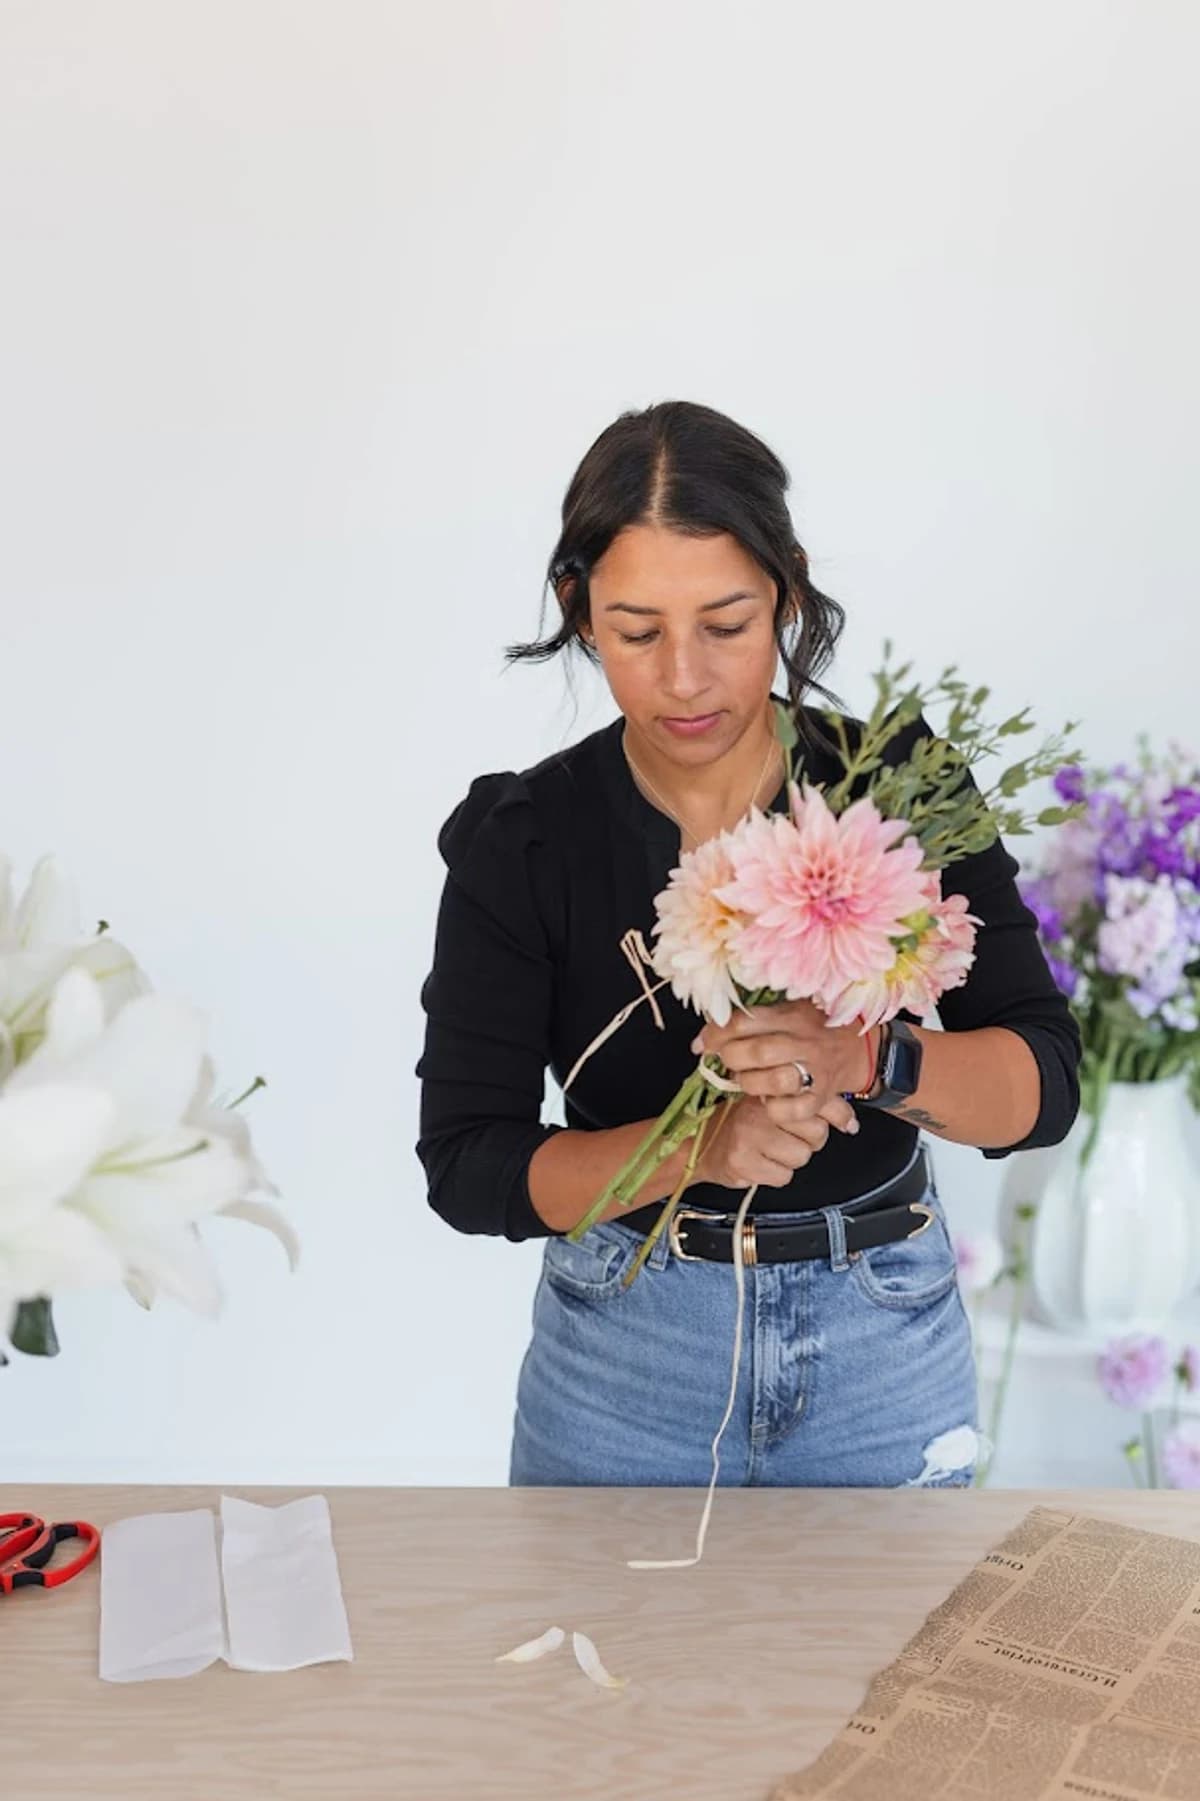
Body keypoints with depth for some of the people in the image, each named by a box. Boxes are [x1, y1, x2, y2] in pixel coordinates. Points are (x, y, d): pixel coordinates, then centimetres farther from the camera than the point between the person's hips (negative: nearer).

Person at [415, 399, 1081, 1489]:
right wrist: (700, 1146, -29)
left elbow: (1043, 1084, -13)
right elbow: (467, 1168, -14)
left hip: (886, 1356, 1)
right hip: (627, 1358, -1)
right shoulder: (522, 839, -13)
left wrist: (864, 1061, -32)